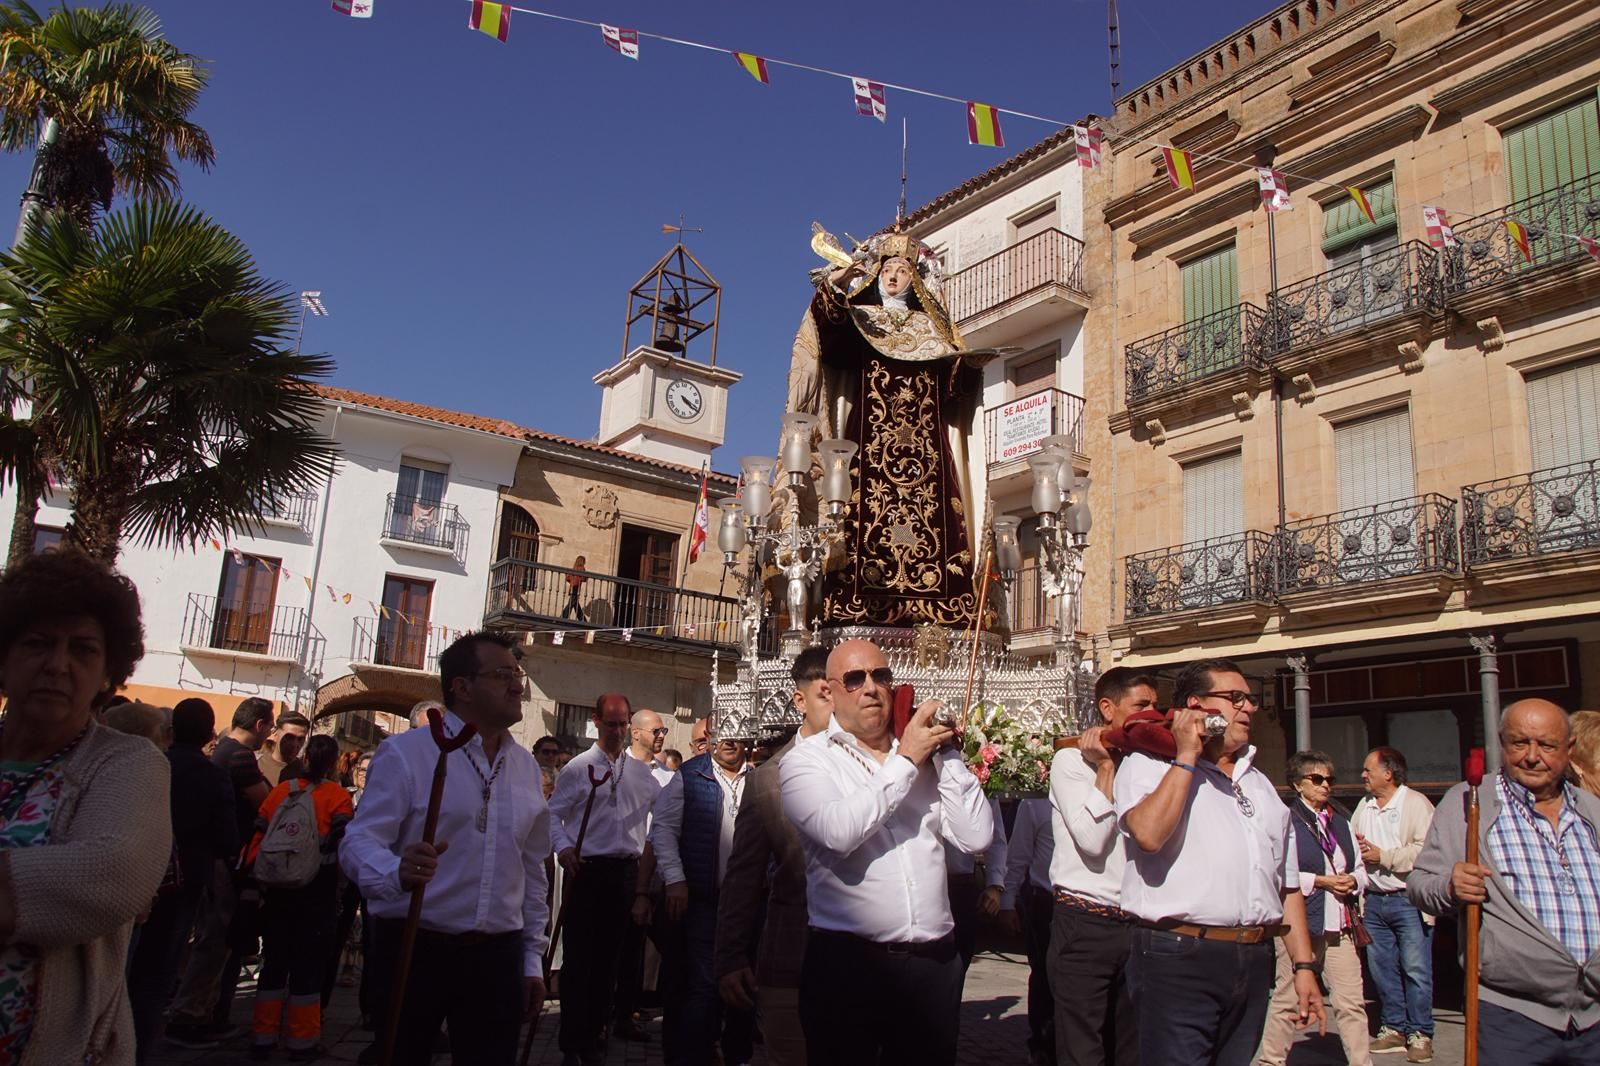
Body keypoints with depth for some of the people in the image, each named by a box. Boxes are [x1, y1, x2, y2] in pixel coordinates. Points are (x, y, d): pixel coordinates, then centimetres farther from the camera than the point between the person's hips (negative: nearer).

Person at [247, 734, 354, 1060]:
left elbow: (259, 835, -1)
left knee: (274, 961, 15)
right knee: (308, 965, 5)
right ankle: (302, 1042, 12)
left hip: (277, 890, 3)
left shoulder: (281, 790, 1)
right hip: (318, 893, -3)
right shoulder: (338, 797, -8)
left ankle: (263, 1037, 22)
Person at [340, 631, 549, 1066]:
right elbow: (360, 841, -14)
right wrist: (397, 873, -35)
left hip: (497, 960, 4)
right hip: (414, 952, -4)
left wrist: (532, 959, 16)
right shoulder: (406, 752, -5)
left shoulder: (526, 766, 11)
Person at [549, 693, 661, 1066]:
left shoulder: (641, 772, 9)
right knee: (578, 955, -1)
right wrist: (563, 847, -16)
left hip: (625, 869, 4)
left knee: (608, 955, 12)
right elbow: (554, 812, -3)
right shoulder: (578, 767, -2)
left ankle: (593, 1034, 24)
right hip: (587, 868, -4)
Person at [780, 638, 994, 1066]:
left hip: (934, 961, 4)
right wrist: (905, 760, -12)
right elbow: (839, 832, -20)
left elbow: (977, 837, -1)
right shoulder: (806, 760, -1)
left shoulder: (924, 758, 9)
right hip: (847, 962, -3)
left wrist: (946, 753, -5)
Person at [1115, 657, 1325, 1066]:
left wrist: (1304, 966, 12)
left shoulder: (1260, 785, 21)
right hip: (1178, 960, -6)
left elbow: (1287, 886, 21)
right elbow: (1149, 834, -23)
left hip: (1254, 963, 7)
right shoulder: (1148, 765, -1)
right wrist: (1187, 756, -13)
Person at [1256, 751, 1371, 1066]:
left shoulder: (1340, 822, 18)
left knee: (1351, 1002, 2)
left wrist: (1353, 881, 1)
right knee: (1287, 1000, 2)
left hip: (1340, 925, 6)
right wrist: (1320, 881, -14)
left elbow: (1360, 869, 23)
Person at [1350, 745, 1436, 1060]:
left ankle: (1419, 1034, 8)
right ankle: (1394, 1028, 21)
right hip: (1374, 902, 7)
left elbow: (1425, 850, -18)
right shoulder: (1364, 806, 15)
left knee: (1415, 970, -2)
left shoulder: (1416, 803, -6)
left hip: (1409, 901, -7)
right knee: (1382, 969, 10)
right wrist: (1358, 849, -1)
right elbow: (1352, 843, 22)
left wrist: (1382, 856, -13)